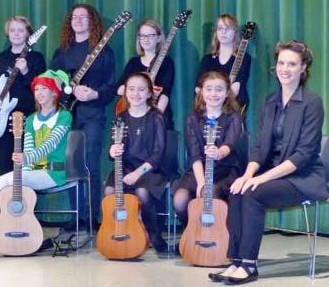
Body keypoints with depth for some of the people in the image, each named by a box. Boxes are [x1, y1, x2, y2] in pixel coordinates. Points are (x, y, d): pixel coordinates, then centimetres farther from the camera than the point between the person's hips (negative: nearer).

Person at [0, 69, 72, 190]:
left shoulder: (64, 116, -3)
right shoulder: (31, 120, 16)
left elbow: (51, 144, -19)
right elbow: (28, 150, 8)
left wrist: (27, 158, -37)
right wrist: (25, 173, -13)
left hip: (55, 172, -6)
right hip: (35, 171, 6)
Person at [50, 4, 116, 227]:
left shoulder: (103, 50, 4)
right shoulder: (62, 51, 16)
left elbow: (111, 85, -1)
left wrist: (94, 94, -19)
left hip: (92, 113, -4)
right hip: (65, 112, 4)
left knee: (90, 166, -7)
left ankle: (93, 218, -1)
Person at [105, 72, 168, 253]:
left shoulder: (156, 118, -3)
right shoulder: (121, 118, 10)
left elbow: (158, 152, -8)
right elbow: (115, 149, 13)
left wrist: (139, 172, -18)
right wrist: (113, 152, -13)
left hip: (149, 169, -4)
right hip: (125, 168, 4)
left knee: (142, 192, -33)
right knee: (109, 190, -25)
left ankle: (153, 235, -10)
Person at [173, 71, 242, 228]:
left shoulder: (233, 117, -1)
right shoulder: (194, 119, 5)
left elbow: (230, 144, -22)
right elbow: (194, 154, -7)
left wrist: (219, 153, -48)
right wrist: (201, 182, -24)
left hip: (226, 171, -2)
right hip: (199, 172, 2)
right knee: (180, 200, -26)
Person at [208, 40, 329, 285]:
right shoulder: (271, 102, 10)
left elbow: (304, 154, -17)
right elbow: (260, 146, 8)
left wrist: (263, 177, -23)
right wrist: (248, 174, -12)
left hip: (304, 178, -6)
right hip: (275, 174, 6)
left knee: (253, 194, -28)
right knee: (237, 192, -22)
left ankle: (249, 266, -18)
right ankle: (238, 261, -17)